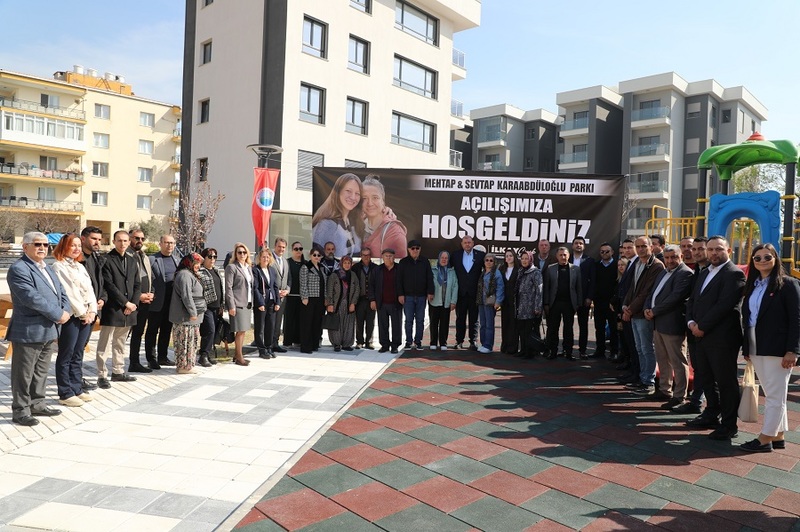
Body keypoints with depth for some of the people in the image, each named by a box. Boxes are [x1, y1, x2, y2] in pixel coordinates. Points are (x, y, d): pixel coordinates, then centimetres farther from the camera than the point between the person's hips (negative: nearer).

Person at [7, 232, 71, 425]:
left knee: (41, 371, 17)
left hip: (49, 330, 9)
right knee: (23, 373, 3)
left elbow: (61, 293, 15)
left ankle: (36, 404, 29)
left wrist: (66, 311, -4)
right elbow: (32, 298, -23)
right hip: (28, 331, -9)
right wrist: (58, 315, -18)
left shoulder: (47, 268, 16)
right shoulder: (18, 269, -13)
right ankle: (20, 410, 13)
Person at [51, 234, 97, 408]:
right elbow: (67, 292, -12)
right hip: (70, 316, -7)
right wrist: (83, 313, -11)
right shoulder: (58, 266, -6)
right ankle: (65, 394, 7)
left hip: (86, 316, 7)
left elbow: (89, 290, 13)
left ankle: (77, 388, 20)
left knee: (78, 355, 13)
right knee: (66, 356, 1)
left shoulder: (80, 266, 17)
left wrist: (92, 310, 0)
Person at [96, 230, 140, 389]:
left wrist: (134, 303, -2)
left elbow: (137, 285, 13)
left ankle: (118, 371, 24)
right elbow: (109, 285, -13)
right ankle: (102, 375, 7)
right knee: (104, 344, 1)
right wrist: (125, 302, -13)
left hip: (128, 310, 6)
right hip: (112, 309, -6)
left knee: (120, 343, 15)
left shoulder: (132, 261, 14)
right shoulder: (107, 259, -6)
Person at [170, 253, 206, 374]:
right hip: (186, 317, -11)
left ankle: (187, 364, 20)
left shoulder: (191, 275, 20)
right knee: (186, 340, -5)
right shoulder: (185, 275, -14)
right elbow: (186, 296, -21)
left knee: (193, 340, 13)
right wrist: (193, 312, -19)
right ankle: (184, 366, 1)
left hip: (193, 316, 11)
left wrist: (195, 312, 25)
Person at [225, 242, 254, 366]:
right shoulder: (231, 267, -6)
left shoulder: (249, 267, 15)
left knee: (243, 330, 10)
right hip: (237, 303, -7)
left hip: (248, 303, 7)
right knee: (240, 330, -5)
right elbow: (228, 288, -10)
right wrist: (231, 306, -15)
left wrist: (251, 302, 13)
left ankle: (237, 355, 20)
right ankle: (239, 357, 3)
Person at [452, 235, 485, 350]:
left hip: (474, 292, -1)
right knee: (460, 318, 6)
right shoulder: (456, 255, 5)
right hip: (461, 292, 1)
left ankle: (473, 341, 12)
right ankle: (459, 341, 13)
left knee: (474, 318, 5)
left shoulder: (481, 255, 1)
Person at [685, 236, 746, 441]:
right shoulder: (704, 273, 17)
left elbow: (725, 305, -20)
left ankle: (729, 424, 12)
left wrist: (701, 326, -15)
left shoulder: (734, 274, -10)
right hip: (702, 336, 8)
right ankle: (711, 415, 30)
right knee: (707, 379, 17)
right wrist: (691, 322, -2)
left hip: (722, 338, -8)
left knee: (726, 381, 2)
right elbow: (692, 300, 16)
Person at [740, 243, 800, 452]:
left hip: (777, 349, -7)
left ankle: (765, 439, 5)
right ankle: (777, 437, 22)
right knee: (771, 395, 13)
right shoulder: (753, 285, 14)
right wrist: (746, 347, 11)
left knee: (775, 396, 0)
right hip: (756, 349, 7)